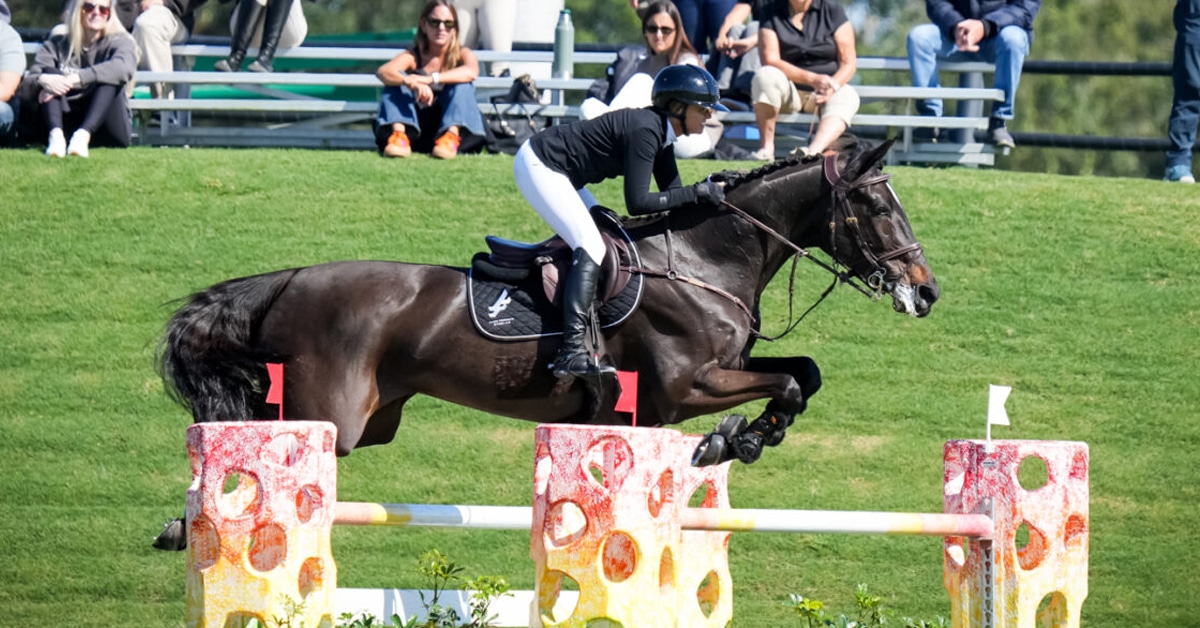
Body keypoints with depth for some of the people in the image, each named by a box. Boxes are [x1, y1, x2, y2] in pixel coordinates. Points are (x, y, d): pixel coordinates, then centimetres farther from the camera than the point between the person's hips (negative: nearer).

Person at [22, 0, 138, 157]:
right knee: (49, 72, -16)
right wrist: (42, 80, -32)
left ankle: (83, 135, -46)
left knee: (108, 78, -24)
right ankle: (56, 135, -41)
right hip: (68, 124, 2)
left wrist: (75, 79, -34)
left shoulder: (119, 42, 4)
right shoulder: (56, 45, 9)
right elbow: (26, 85, -6)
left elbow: (124, 68, -23)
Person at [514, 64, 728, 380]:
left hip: (553, 170, 11)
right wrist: (697, 192, -24)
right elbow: (638, 202, -27)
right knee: (591, 248, -19)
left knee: (605, 233, 16)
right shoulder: (645, 130, -23)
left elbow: (672, 193, 10)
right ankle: (571, 352, -28)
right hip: (537, 167, -11)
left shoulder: (660, 131, 6)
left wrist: (714, 188, -5)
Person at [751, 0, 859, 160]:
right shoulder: (772, 13, -2)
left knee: (847, 97, -32)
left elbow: (848, 62, -4)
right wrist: (812, 79, -28)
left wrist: (833, 86, -26)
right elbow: (770, 60, -14)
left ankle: (814, 151, -56)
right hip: (789, 91, 0)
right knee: (766, 75, -30)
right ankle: (766, 147, -30)